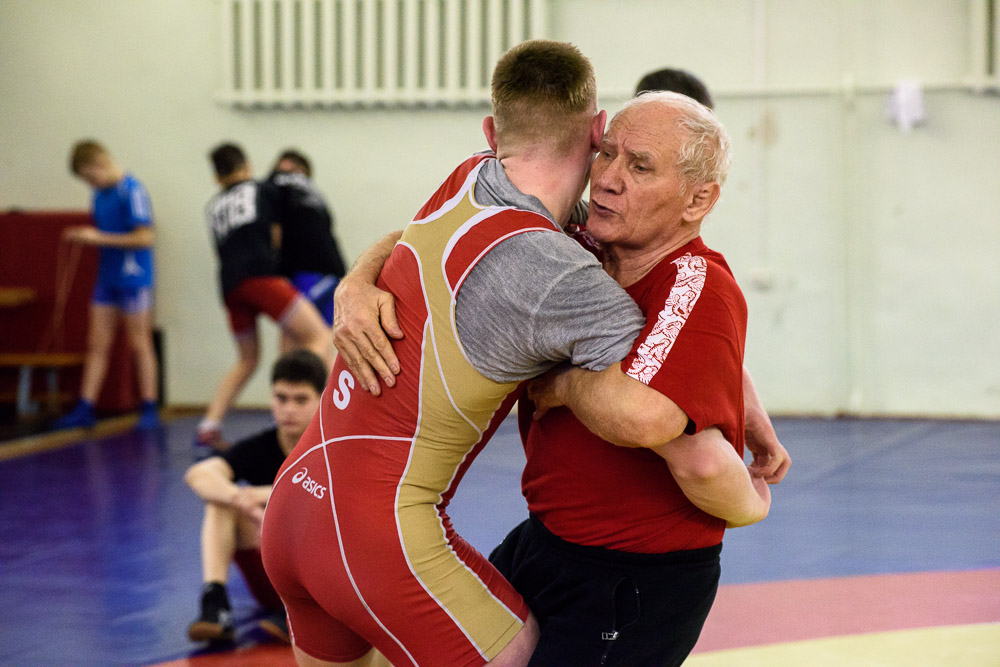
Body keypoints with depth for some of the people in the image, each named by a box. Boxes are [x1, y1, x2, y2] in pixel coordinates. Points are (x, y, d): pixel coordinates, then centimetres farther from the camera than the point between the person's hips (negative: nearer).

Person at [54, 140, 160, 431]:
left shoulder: (132, 191, -15)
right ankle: (85, 409, 5)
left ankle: (149, 410, 8)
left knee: (140, 344, 0)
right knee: (98, 344, 5)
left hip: (133, 278, -8)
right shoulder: (101, 194, 10)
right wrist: (84, 237, 0)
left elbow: (145, 238, -19)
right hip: (107, 278, 8)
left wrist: (99, 238, -19)